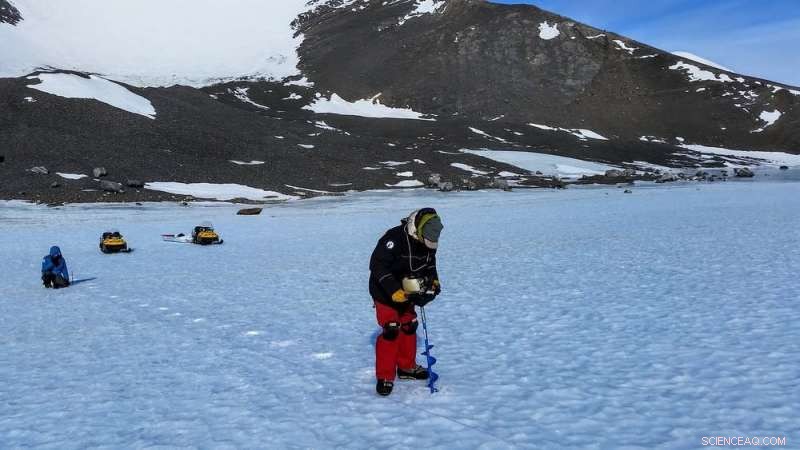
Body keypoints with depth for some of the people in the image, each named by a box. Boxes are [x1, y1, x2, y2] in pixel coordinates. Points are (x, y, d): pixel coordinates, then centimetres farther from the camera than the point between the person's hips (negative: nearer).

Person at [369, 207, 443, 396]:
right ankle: (385, 377, -3)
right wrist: (393, 290, -34)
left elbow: (429, 264, 14)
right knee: (391, 331, -13)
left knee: (409, 327, 14)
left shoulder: (427, 243, -4)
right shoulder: (394, 238, -30)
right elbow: (377, 265, -31)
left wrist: (433, 281, -4)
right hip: (385, 293, -8)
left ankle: (407, 367, 32)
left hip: (407, 293, 8)